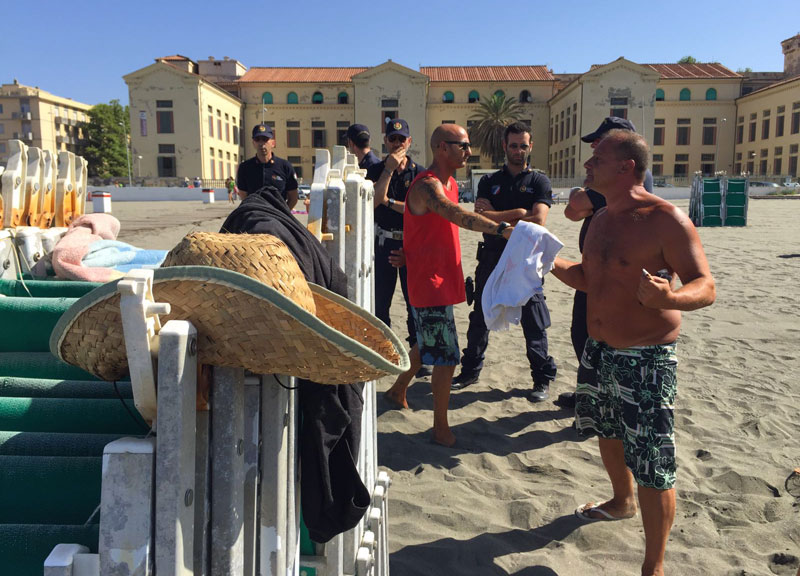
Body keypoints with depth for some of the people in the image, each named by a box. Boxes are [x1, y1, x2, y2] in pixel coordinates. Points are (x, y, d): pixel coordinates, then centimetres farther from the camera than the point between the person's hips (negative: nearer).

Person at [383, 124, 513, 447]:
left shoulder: (449, 184, 12)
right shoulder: (427, 185, -20)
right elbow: (459, 216, -39)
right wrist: (501, 229, -49)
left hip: (443, 280, 10)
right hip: (429, 284, -10)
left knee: (428, 345, 24)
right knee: (446, 357, -6)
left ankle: (398, 390, 45)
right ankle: (441, 429, 8)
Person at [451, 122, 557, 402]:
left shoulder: (539, 181, 4)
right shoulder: (489, 181, 11)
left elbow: (539, 221, -12)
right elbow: (480, 218, -5)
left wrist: (496, 217, -10)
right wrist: (517, 213, -13)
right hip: (491, 258, 3)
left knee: (534, 324, 2)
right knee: (479, 319, 11)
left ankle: (542, 379, 16)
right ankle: (470, 370, 25)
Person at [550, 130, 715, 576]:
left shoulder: (666, 219, -17)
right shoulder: (602, 219, 8)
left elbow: (706, 286, -19)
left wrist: (669, 298, -39)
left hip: (647, 359, -8)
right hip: (600, 351, 9)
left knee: (653, 469, -2)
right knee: (607, 431, 27)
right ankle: (622, 502, 54)